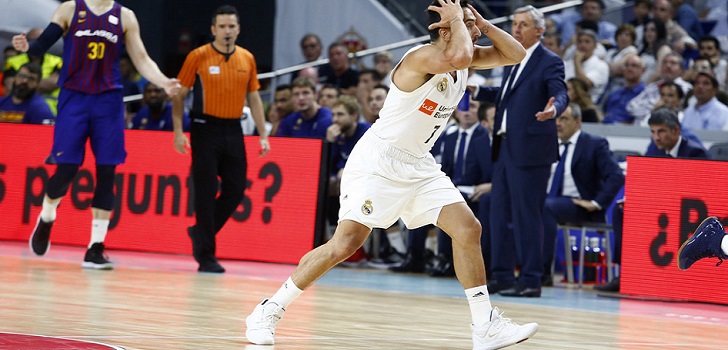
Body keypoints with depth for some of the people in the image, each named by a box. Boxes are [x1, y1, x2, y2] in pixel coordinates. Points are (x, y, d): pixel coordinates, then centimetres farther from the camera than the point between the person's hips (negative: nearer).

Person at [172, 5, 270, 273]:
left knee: (235, 191, 2)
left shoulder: (247, 59, 8)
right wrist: (178, 131, -10)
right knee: (206, 193, -5)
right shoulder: (198, 57, -4)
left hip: (233, 131, 4)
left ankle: (200, 232, 25)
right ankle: (206, 256, 1)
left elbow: (254, 98, 14)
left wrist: (263, 135, 8)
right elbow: (179, 95, -1)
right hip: (206, 128, -4)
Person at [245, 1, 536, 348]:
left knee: (468, 229, -4)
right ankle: (269, 311, -2)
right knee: (345, 243, -14)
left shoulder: (464, 59, 6)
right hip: (377, 163, -8)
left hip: (418, 165, 8)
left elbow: (516, 55, 11)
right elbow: (457, 57, -42)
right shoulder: (422, 57, -21)